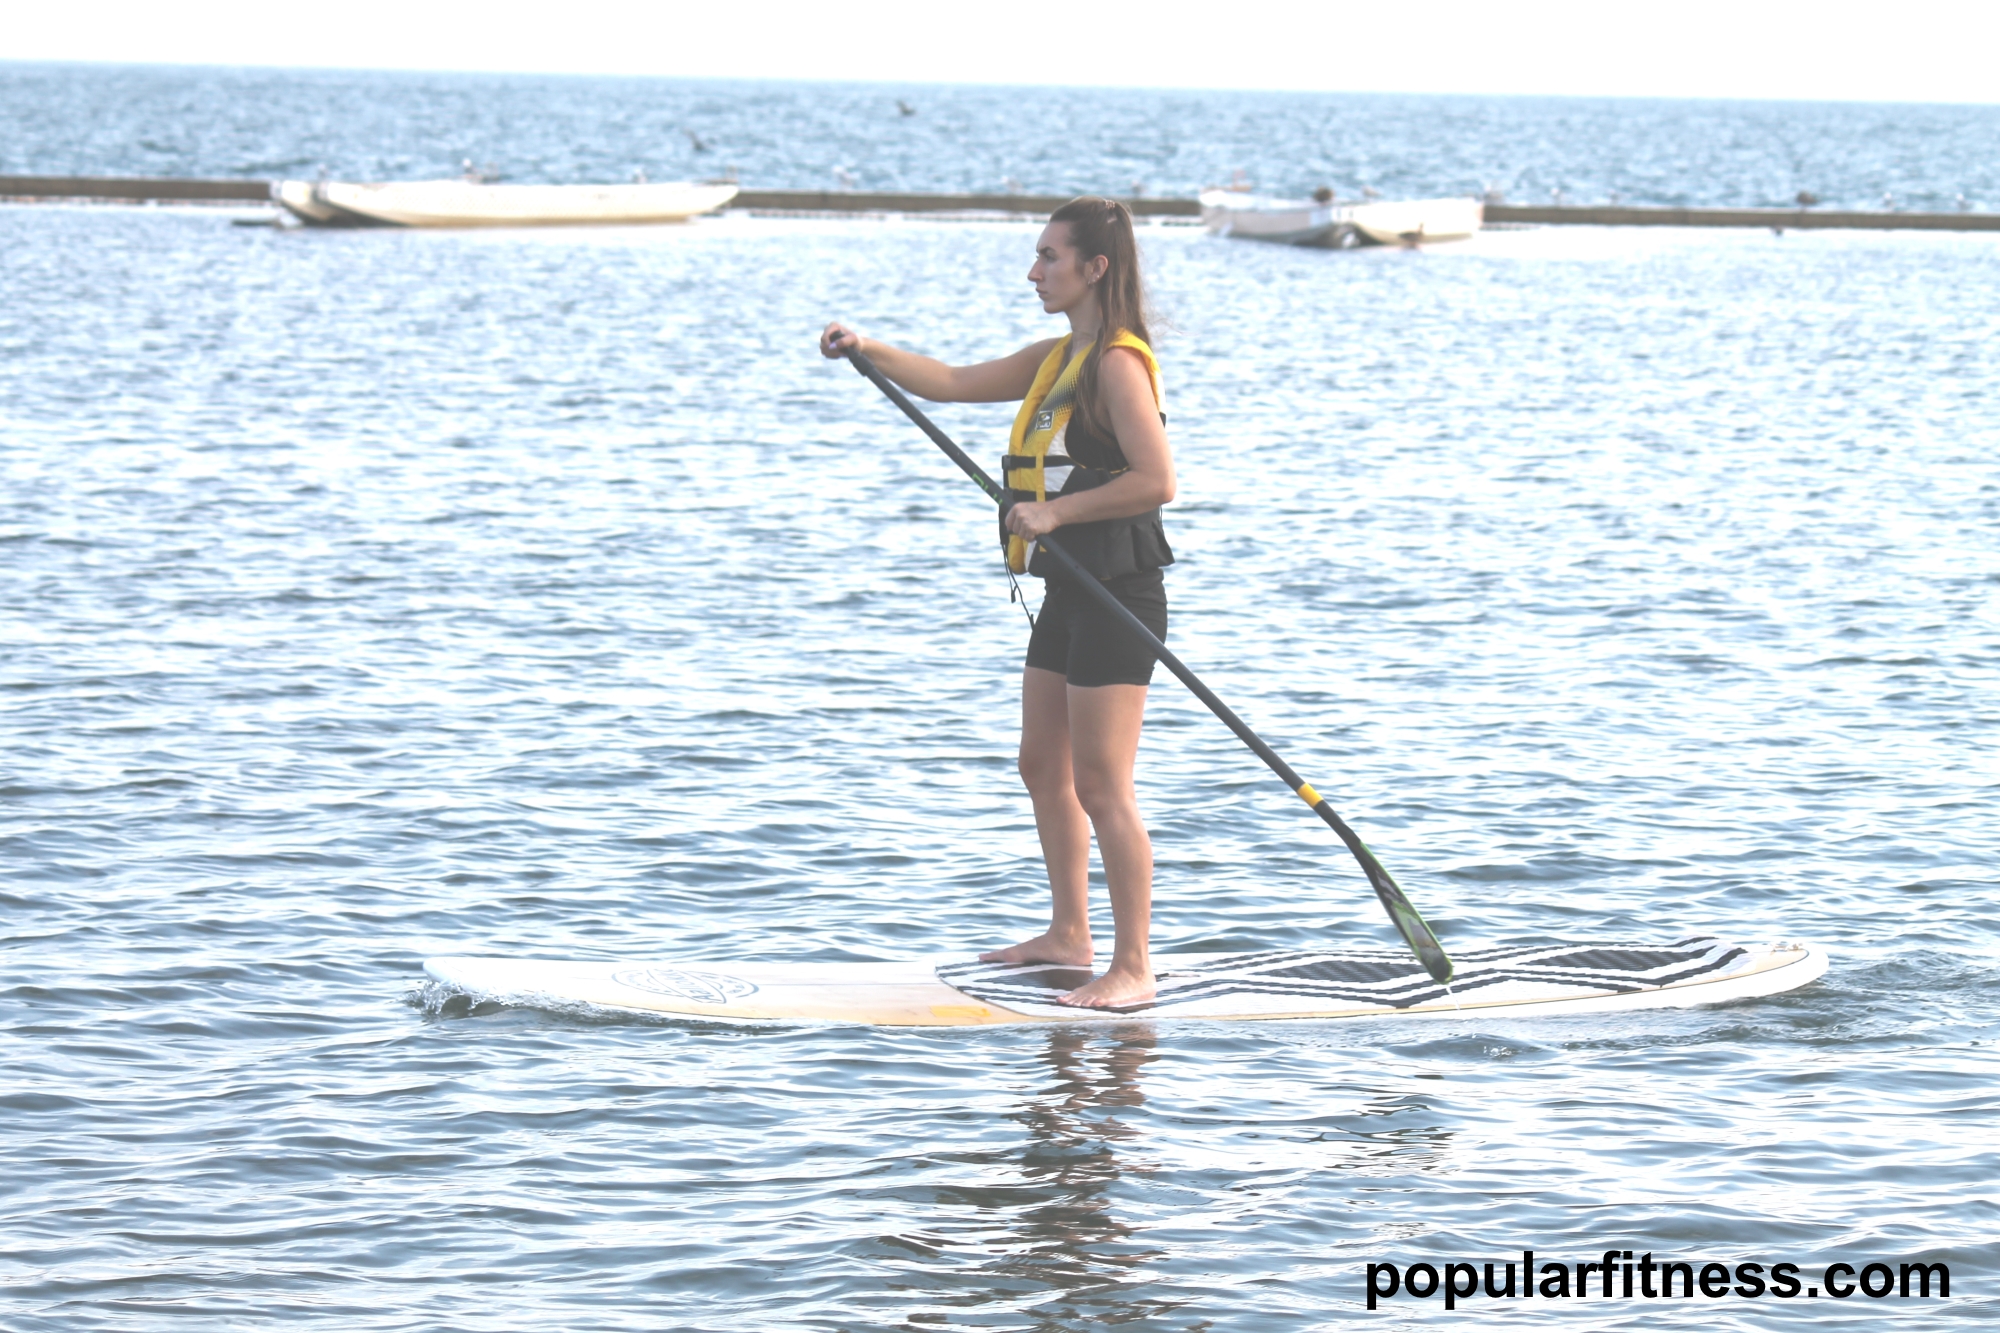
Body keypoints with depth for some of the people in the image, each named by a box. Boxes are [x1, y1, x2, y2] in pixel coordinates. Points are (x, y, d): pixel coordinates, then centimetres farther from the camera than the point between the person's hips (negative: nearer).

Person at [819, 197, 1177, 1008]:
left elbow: (1156, 480, -23)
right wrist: (867, 351, 8)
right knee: (1044, 767, 18)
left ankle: (1132, 969, -4)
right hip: (1069, 593, 10)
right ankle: (1069, 935, 31)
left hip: (1117, 596, -10)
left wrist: (1055, 511, -20)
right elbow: (953, 384, 19)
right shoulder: (1055, 359, 14)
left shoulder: (1118, 364, -16)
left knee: (1102, 788, -8)